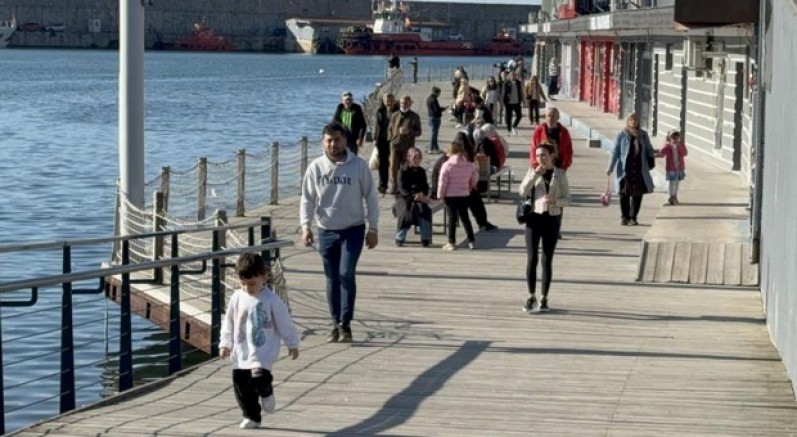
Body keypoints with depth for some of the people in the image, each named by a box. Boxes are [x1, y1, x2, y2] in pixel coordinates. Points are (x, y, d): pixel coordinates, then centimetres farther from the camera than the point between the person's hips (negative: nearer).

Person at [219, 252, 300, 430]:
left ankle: (266, 392, 12)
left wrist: (292, 345, 4)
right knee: (241, 384, 5)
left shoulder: (271, 300, -10)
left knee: (258, 377, -23)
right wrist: (225, 343, 6)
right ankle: (251, 417, 21)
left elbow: (285, 324, -2)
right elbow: (228, 322, 10)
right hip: (241, 351, 4)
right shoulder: (237, 298, 0)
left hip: (263, 350, -4)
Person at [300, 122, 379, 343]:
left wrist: (373, 229, -2)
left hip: (353, 229, -2)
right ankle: (336, 324, 18)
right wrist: (305, 227, -8)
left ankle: (345, 324, -8)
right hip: (326, 231, 2)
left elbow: (370, 197, -1)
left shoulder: (358, 166, -6)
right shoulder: (316, 167, -1)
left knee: (347, 274, -14)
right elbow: (307, 199, 3)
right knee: (332, 279, 8)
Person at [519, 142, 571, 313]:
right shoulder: (532, 172, 5)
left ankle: (544, 298, 12)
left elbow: (567, 199, 2)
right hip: (534, 217, 0)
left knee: (547, 260, 4)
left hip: (552, 219, 0)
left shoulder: (560, 174, 3)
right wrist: (535, 174, -15)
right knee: (531, 258, -5)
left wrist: (556, 201, -18)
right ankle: (531, 297, 5)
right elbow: (523, 192, -8)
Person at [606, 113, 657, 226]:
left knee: (638, 194, 2)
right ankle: (624, 217, 7)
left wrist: (654, 153, -6)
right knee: (624, 193, -5)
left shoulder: (643, 135, 11)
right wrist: (610, 167, -3)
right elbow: (615, 152, 2)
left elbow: (649, 150, 16)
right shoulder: (622, 135, 2)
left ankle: (633, 218, 13)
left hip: (640, 169, 3)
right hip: (624, 169, -3)